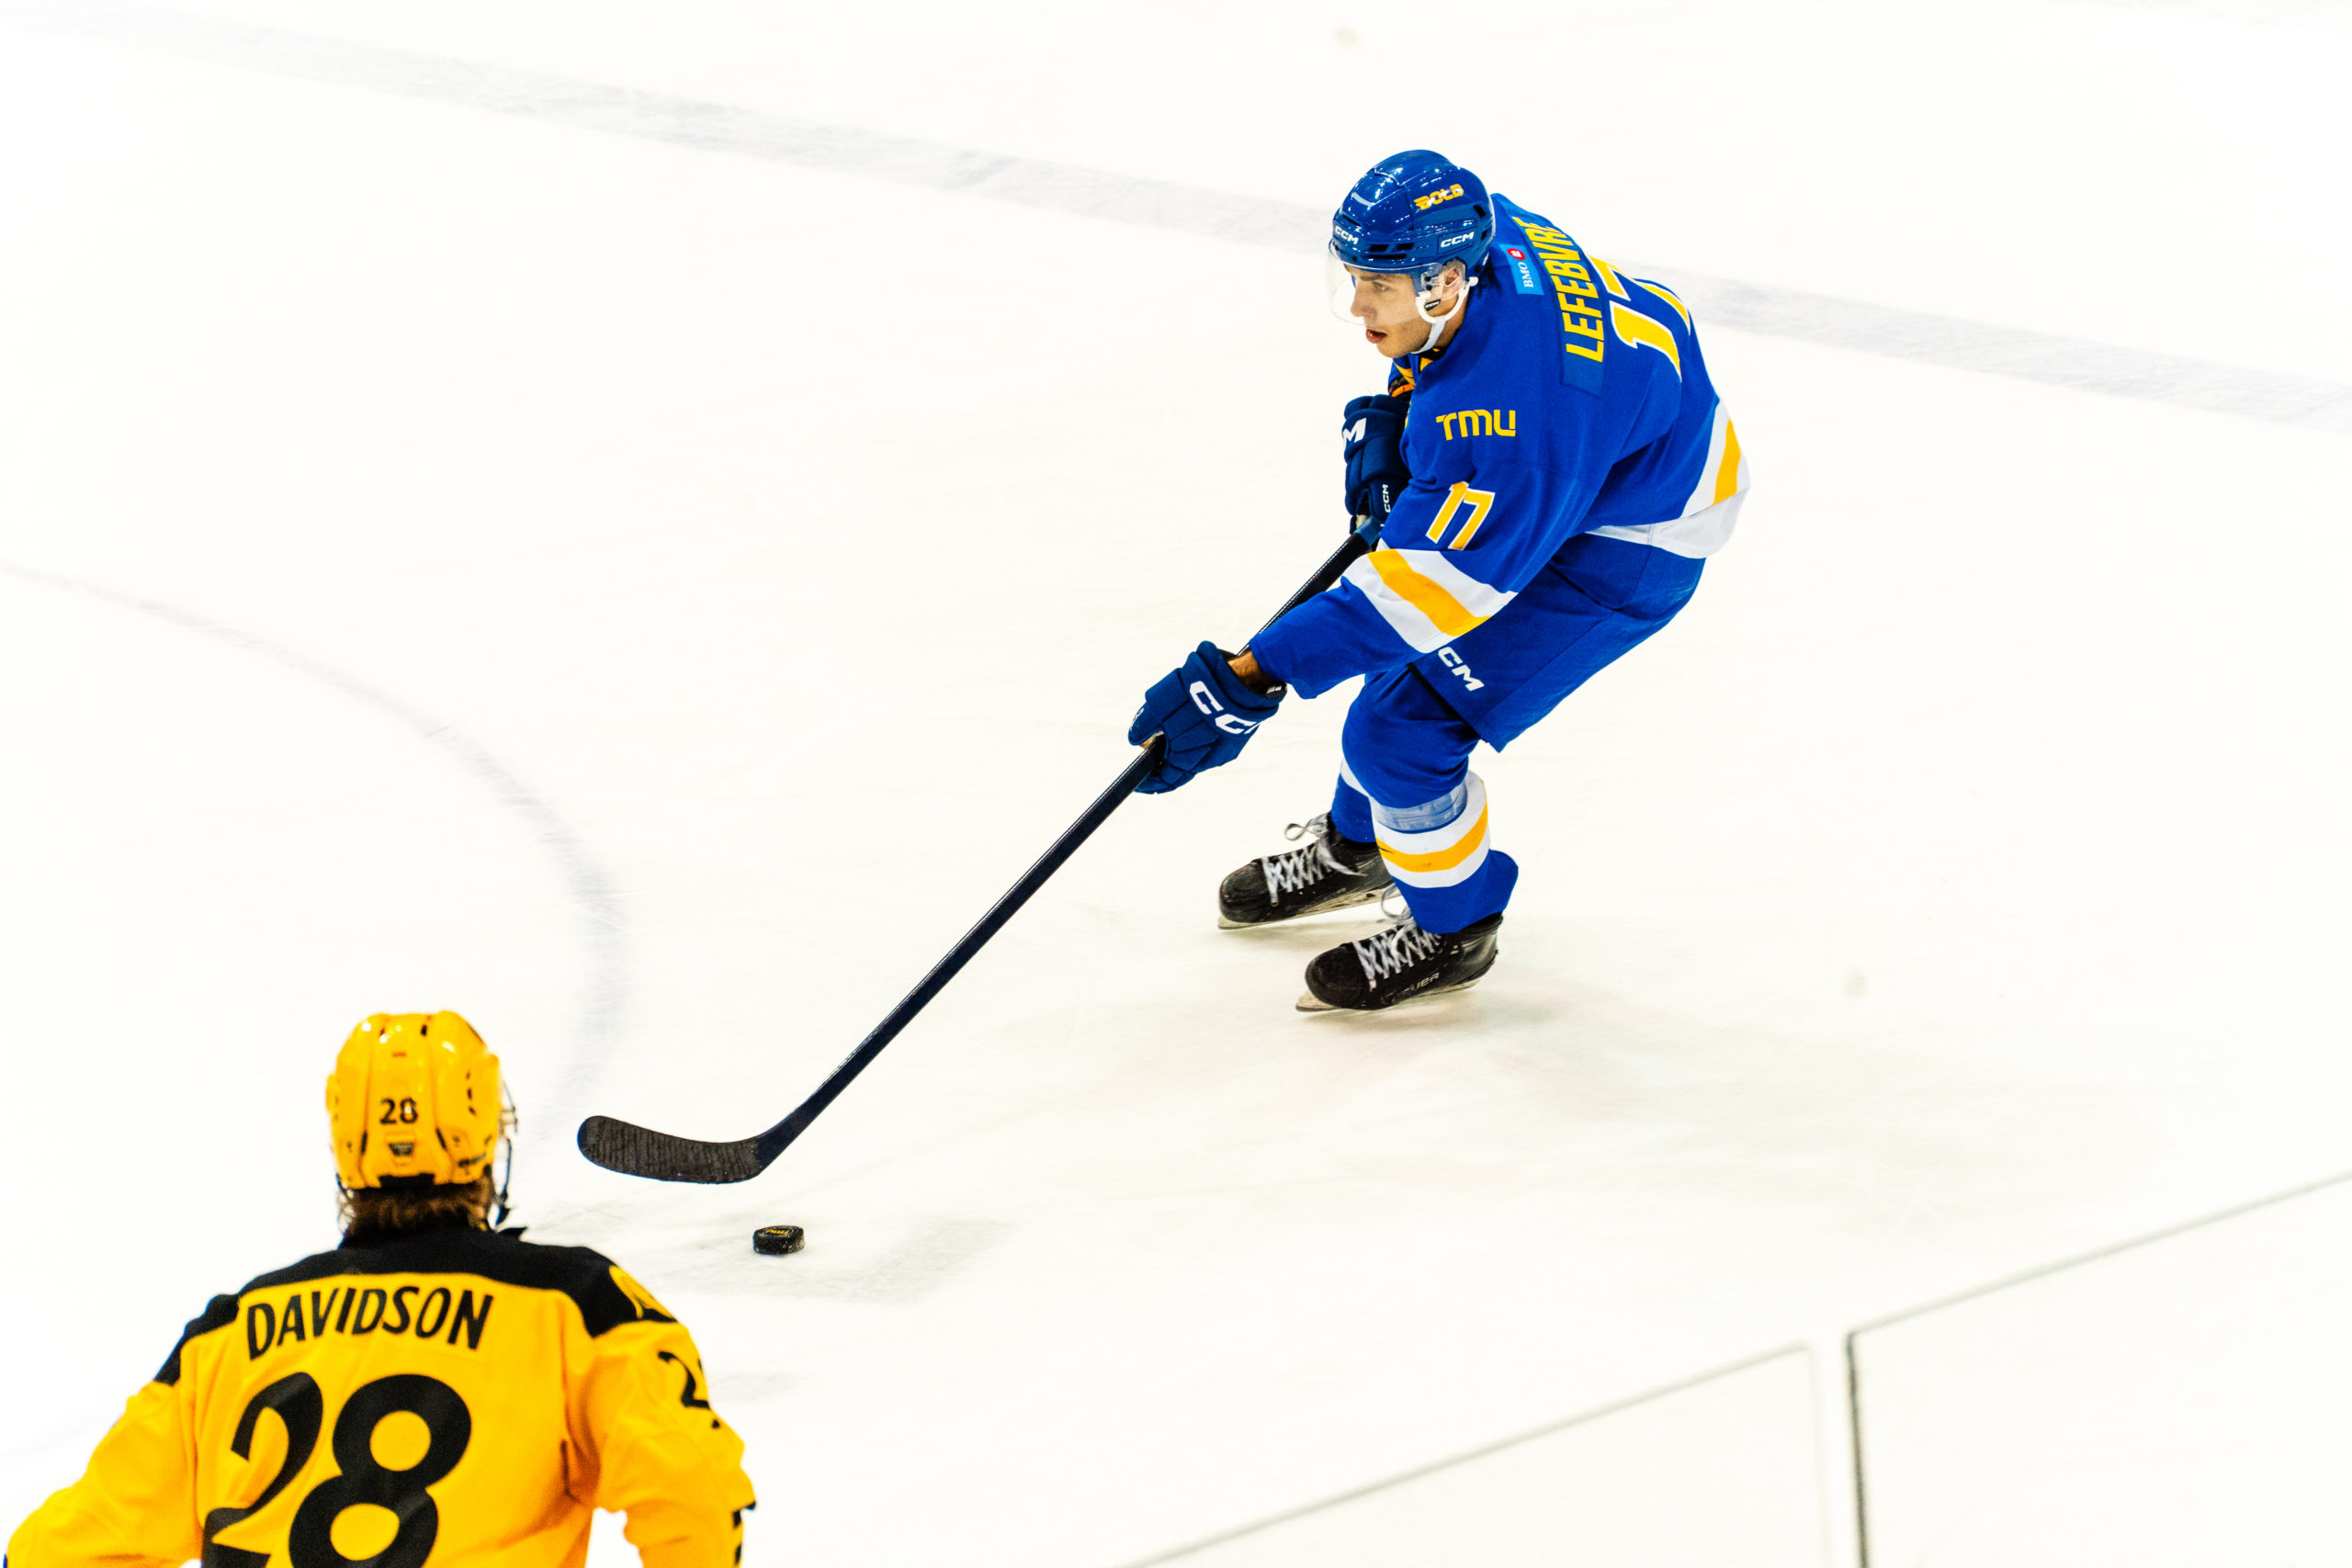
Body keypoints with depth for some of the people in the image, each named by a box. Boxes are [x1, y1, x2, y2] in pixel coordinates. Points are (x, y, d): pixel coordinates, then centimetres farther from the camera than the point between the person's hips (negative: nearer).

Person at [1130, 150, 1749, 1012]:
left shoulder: (1517, 418, -41)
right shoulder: (1481, 235, -17)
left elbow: (1431, 577, -40)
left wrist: (1251, 680, -41)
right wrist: (1386, 420, -4)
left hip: (1626, 544, -9)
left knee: (1402, 730, -10)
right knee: (1407, 644, 21)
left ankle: (1452, 928, 16)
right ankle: (1356, 845, 47)